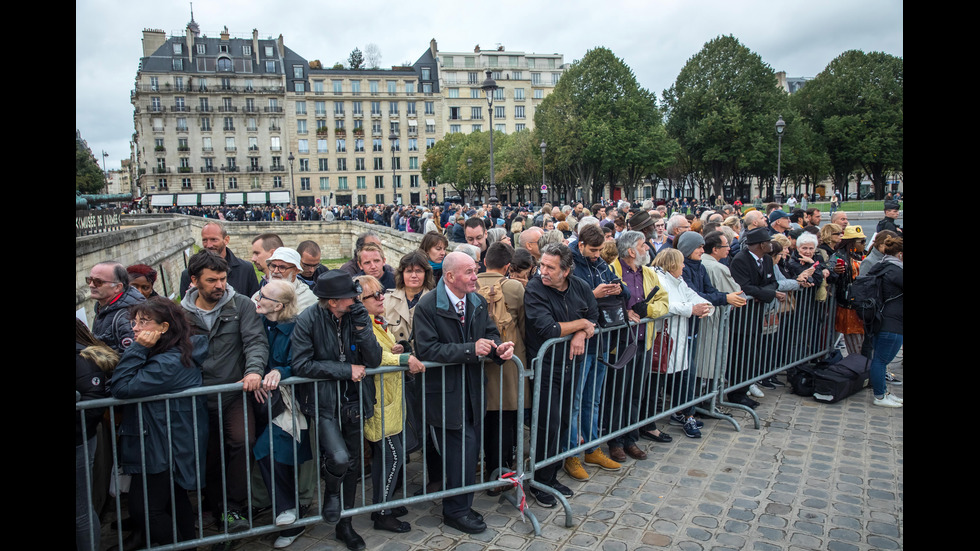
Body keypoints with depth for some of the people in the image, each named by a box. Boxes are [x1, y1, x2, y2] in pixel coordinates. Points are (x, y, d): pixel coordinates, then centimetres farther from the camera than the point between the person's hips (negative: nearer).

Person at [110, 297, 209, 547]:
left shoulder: (169, 363, -27)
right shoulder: (179, 353, 4)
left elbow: (121, 387, -27)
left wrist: (139, 348, -25)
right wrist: (139, 350, -5)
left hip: (162, 449, -10)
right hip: (176, 444, 10)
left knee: (143, 508, 3)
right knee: (175, 500, 22)